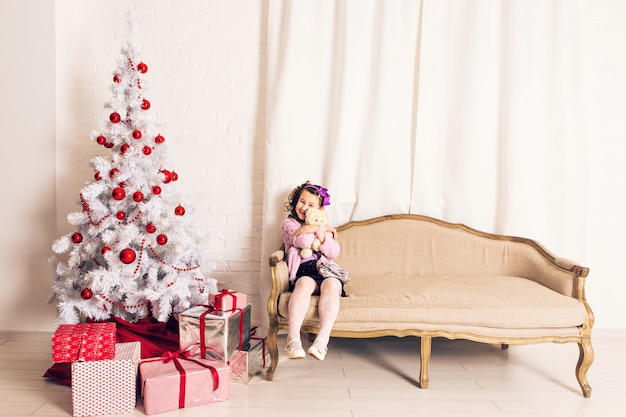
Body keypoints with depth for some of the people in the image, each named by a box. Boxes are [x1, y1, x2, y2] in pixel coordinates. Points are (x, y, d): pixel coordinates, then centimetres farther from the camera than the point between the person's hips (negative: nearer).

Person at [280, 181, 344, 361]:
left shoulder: (324, 227, 28)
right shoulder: (289, 223, 17)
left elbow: (333, 253, 9)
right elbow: (303, 241, -7)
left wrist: (319, 232, -4)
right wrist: (326, 230, 6)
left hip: (326, 273, 3)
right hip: (303, 274, -3)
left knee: (331, 284, -33)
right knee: (305, 283, -38)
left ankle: (322, 340, -46)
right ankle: (293, 338, -47)